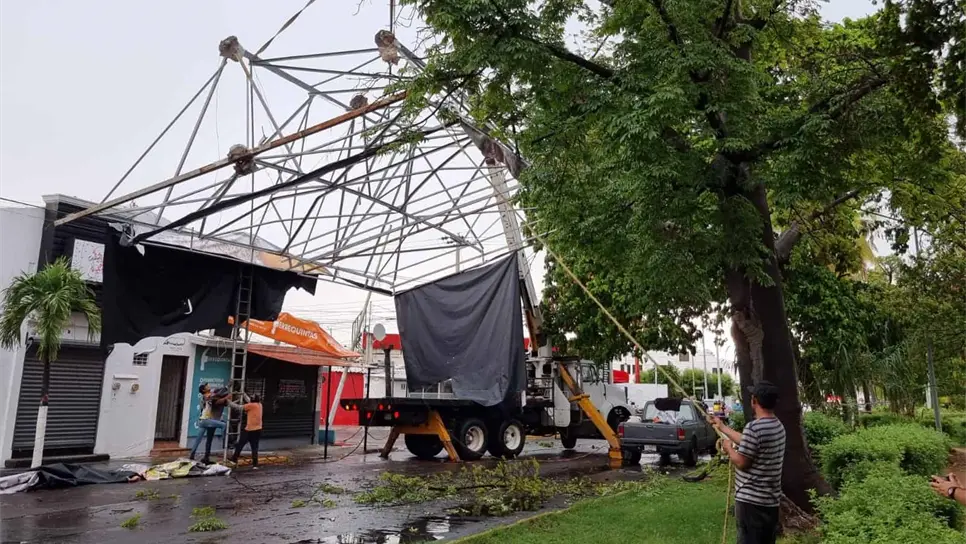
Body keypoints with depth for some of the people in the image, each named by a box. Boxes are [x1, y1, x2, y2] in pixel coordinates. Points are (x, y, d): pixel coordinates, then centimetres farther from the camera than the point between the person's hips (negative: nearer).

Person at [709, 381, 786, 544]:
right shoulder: (778, 426, 8)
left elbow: (742, 463, -18)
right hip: (771, 499, 9)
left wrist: (729, 449, 2)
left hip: (751, 499, -9)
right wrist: (722, 427, 25)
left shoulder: (754, 427, -21)